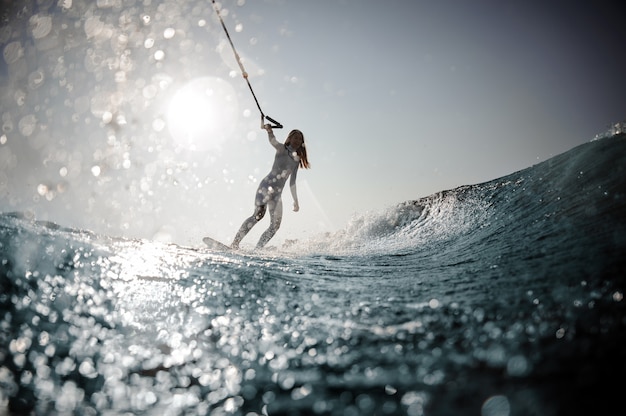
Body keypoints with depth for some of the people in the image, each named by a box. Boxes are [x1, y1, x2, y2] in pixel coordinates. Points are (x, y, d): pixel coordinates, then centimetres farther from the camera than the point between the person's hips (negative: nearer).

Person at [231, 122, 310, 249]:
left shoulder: (296, 160, 22)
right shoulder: (282, 149, 6)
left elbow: (292, 183, 27)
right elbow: (273, 141, -17)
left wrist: (295, 201, 25)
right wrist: (269, 131, -39)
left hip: (277, 194, 7)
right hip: (266, 186, -7)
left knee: (275, 225, -2)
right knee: (258, 215, -23)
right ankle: (235, 243, -22)